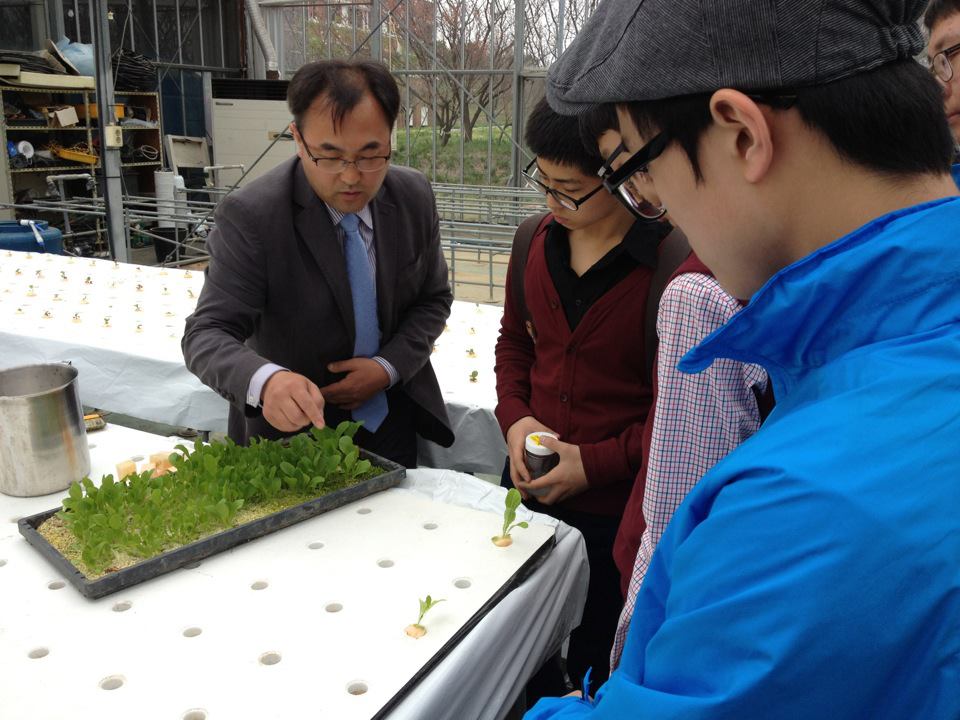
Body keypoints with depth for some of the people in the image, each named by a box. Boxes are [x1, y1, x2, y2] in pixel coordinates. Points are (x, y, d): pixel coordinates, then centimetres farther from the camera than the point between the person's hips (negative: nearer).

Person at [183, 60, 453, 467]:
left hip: (392, 420, 4)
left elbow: (434, 298, 1)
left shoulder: (415, 197, -10)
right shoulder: (250, 216, -22)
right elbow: (207, 334, -24)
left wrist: (389, 368, -16)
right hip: (292, 427, -3)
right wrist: (265, 381, -46)